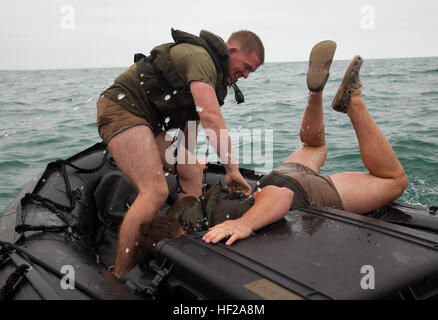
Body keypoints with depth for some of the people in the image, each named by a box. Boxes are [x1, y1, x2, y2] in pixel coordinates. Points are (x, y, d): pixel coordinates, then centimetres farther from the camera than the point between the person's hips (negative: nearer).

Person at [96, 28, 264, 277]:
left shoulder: (215, 70, 13)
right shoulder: (200, 57, -20)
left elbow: (194, 116, 19)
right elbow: (211, 117, -32)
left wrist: (187, 158, 20)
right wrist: (232, 169, -31)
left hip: (149, 122, 11)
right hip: (121, 108, -11)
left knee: (192, 172, 8)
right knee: (156, 191, -23)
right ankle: (119, 279, -14)